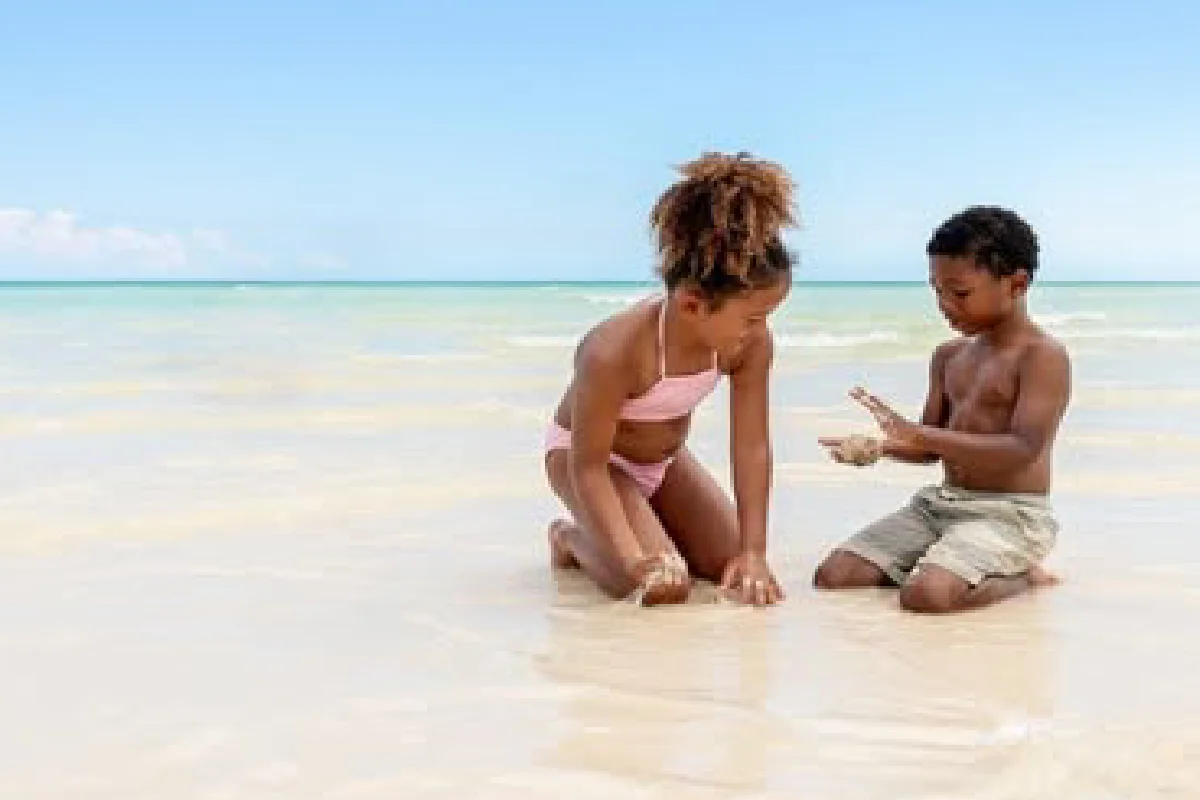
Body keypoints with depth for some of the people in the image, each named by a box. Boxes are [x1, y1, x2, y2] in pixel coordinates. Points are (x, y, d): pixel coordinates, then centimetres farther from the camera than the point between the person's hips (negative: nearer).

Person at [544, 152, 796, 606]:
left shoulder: (752, 343, -24)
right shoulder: (615, 351, -39)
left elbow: (752, 447, -18)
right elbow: (589, 466, -32)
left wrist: (753, 553, -23)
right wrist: (636, 559, -40)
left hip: (666, 458, 6)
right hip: (580, 452, -6)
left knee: (733, 568, -2)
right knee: (663, 586, -24)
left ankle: (648, 524, 25)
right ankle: (572, 539, 7)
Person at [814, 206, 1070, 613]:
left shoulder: (1043, 355, -10)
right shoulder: (950, 356, 14)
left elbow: (1022, 452, -22)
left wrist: (917, 434, -28)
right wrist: (879, 446, -5)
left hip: (1009, 514, -8)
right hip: (939, 503, 8)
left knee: (928, 595, -35)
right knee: (833, 576, -8)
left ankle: (1021, 576, -2)